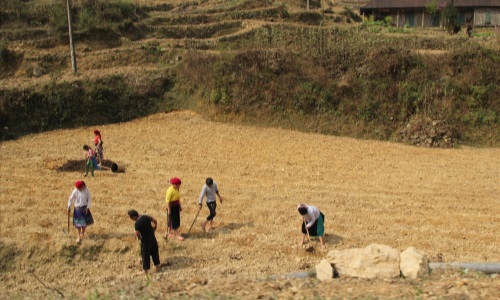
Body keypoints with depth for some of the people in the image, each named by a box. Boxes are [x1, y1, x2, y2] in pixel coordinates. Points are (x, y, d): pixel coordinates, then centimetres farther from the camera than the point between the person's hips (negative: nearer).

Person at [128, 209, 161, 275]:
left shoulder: (137, 224, -25)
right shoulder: (146, 217, -6)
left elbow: (137, 235, -22)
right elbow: (155, 221, 5)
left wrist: (139, 237, 1)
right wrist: (155, 228, 22)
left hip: (145, 240, -6)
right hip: (152, 238, 6)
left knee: (145, 255, 10)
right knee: (155, 252, 21)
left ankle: (145, 270, 23)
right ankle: (157, 266, 36)